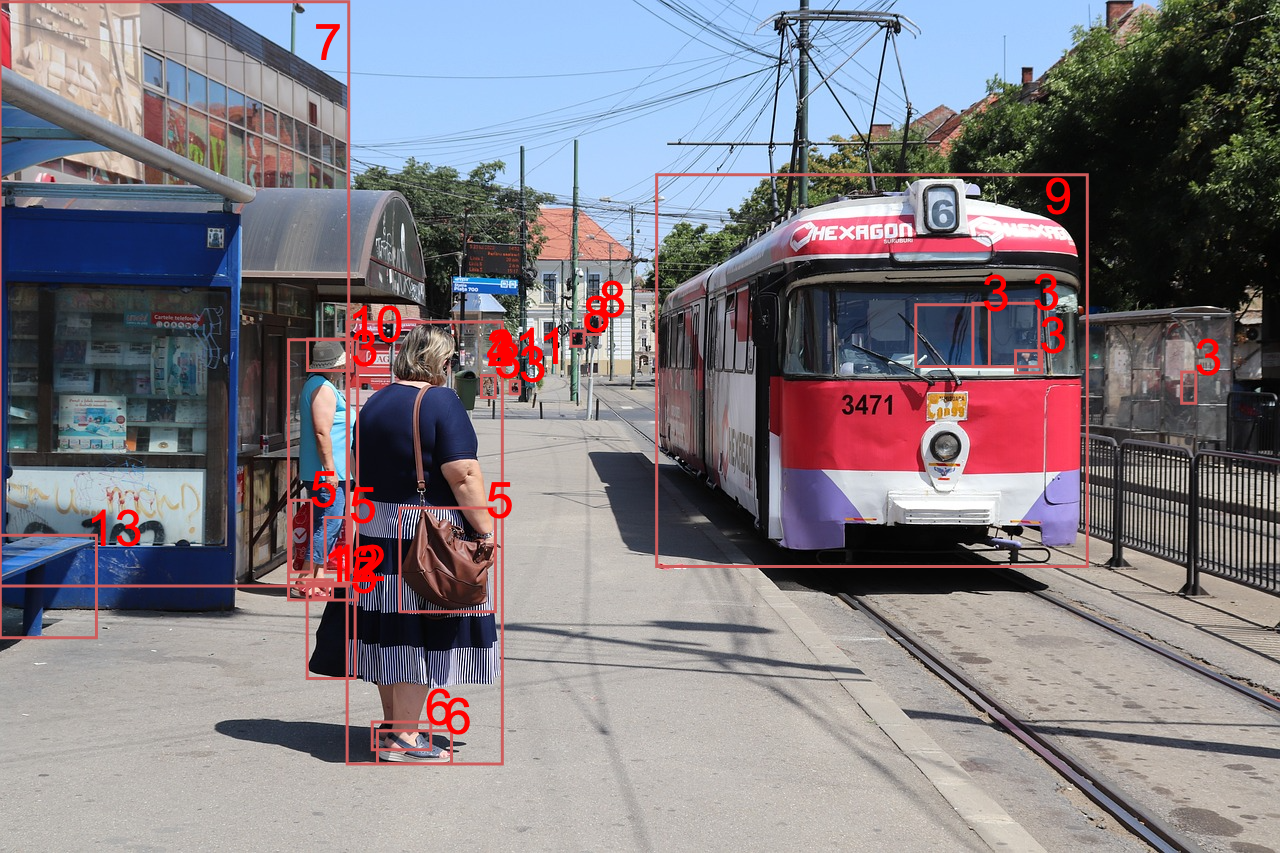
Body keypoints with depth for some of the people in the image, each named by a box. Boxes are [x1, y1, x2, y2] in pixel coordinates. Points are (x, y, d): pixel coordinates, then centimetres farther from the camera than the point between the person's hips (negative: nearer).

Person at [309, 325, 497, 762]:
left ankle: (392, 724, 23)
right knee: (419, 631, -2)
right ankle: (402, 738, 0)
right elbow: (462, 474, -18)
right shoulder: (441, 401, -11)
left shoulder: (373, 403, 11)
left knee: (390, 629, 14)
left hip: (375, 530, 7)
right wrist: (484, 529, -13)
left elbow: (359, 471, 17)